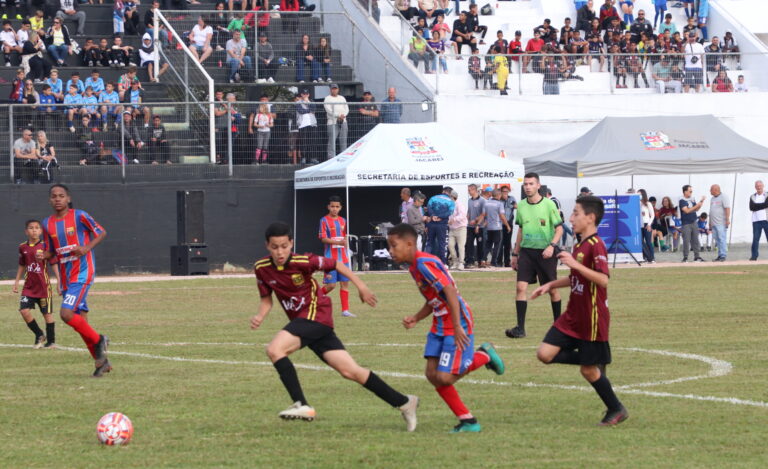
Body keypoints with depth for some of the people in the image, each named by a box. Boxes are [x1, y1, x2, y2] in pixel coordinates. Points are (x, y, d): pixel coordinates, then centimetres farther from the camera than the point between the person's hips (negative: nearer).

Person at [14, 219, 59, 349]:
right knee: (24, 310, -9)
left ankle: (51, 341, 16)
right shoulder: (23, 247, 4)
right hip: (29, 286, 3)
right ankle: (39, 336, 10)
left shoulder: (44, 246, -6)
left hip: (43, 286, -3)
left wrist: (59, 280, -7)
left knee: (47, 313, 3)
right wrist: (17, 282, 14)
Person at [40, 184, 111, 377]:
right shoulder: (48, 224, 9)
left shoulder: (79, 216, -7)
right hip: (66, 278, 6)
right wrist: (42, 256, -6)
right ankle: (102, 362, 17)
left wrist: (87, 247, -16)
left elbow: (101, 233, 0)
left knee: (66, 314, -21)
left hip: (82, 273, -6)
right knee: (80, 321, 6)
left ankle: (98, 340, -1)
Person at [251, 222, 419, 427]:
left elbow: (335, 264, -4)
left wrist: (361, 286, 0)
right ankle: (404, 402, 12)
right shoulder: (261, 268, -1)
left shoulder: (302, 262, -17)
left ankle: (301, 405, -22)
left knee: (275, 349, -25)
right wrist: (260, 317, -9)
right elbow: (266, 299, 11)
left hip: (316, 316, -6)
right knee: (350, 371, 3)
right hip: (301, 320, 6)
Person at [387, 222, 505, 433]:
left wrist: (457, 327, -28)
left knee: (445, 378, -13)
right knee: (432, 374, 1)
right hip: (439, 325, 10)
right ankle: (467, 421, 9)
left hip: (458, 323, -10)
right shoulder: (414, 266, 13)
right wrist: (415, 318, 4)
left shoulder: (424, 263, -19)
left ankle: (484, 356, 11)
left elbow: (450, 291, -26)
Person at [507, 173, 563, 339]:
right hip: (526, 251, 3)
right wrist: (515, 253, 17)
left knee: (552, 289, 6)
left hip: (545, 252, -3)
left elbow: (559, 229, -4)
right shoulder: (521, 206, 6)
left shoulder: (548, 204, -7)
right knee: (521, 287, -10)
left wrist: (552, 246, -19)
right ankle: (520, 327, -9)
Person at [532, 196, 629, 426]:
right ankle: (594, 362, 13)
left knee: (589, 370, 0)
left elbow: (603, 279, -29)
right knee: (545, 353, -4)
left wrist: (575, 264, -32)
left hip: (592, 319, -9)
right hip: (573, 316, 9)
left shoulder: (596, 246, -17)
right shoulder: (579, 245, 12)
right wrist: (551, 285, 16)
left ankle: (617, 410, 19)